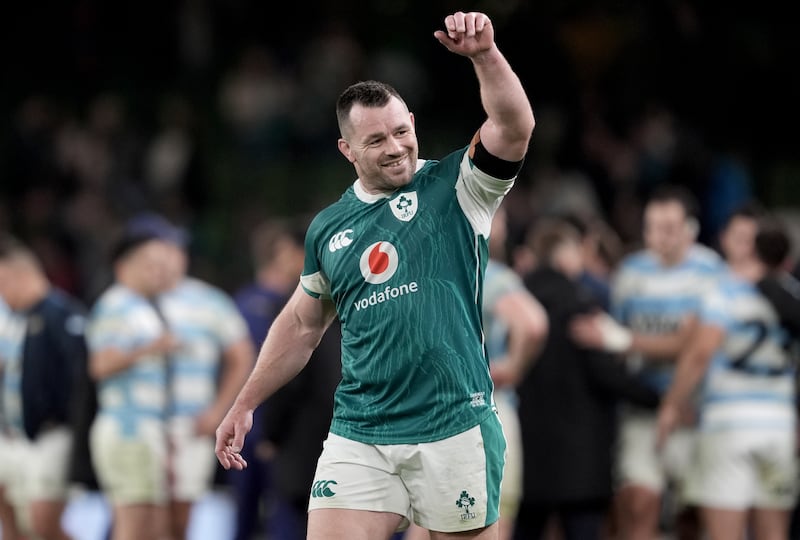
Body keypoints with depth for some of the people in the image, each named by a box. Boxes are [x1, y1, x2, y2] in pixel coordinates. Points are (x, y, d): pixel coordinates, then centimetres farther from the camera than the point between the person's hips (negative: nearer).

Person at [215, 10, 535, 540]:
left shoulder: (454, 188, 1)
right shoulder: (328, 229, 12)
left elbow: (514, 128, -17)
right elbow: (301, 325, 25)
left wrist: (485, 55, -32)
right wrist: (245, 405, 25)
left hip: (453, 430, -3)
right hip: (358, 434, 3)